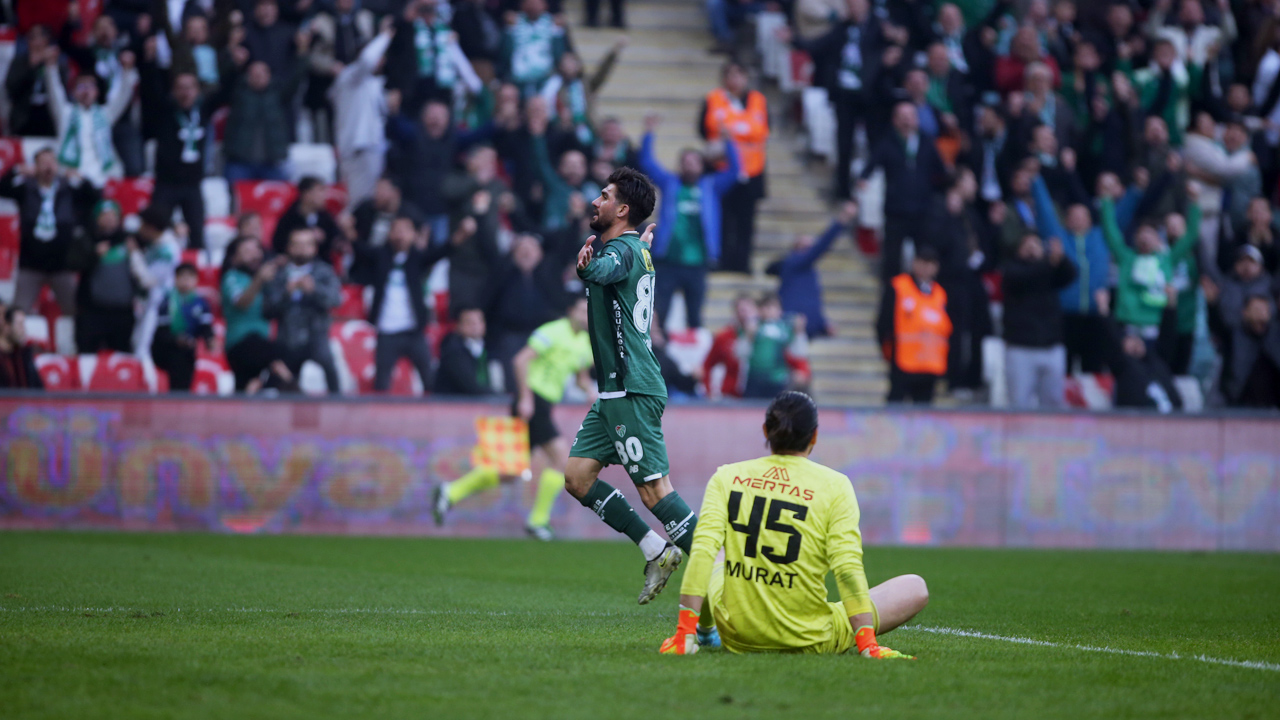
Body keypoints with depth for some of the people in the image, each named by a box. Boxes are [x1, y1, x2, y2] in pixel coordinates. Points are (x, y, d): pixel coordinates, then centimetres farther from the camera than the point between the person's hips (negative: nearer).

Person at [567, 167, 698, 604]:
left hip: (632, 391, -10)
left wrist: (587, 261, -12)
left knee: (653, 488, -11)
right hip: (617, 389, 10)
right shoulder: (636, 249, 16)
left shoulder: (625, 249, -13)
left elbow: (594, 272, -34)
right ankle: (656, 551, 10)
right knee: (577, 476, 8)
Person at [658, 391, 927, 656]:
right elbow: (848, 568, -17)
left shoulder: (726, 477, -3)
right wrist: (867, 644, -17)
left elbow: (702, 549, -12)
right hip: (807, 642, -3)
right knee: (915, 588, 9)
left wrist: (684, 633, -13)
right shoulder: (834, 486, -9)